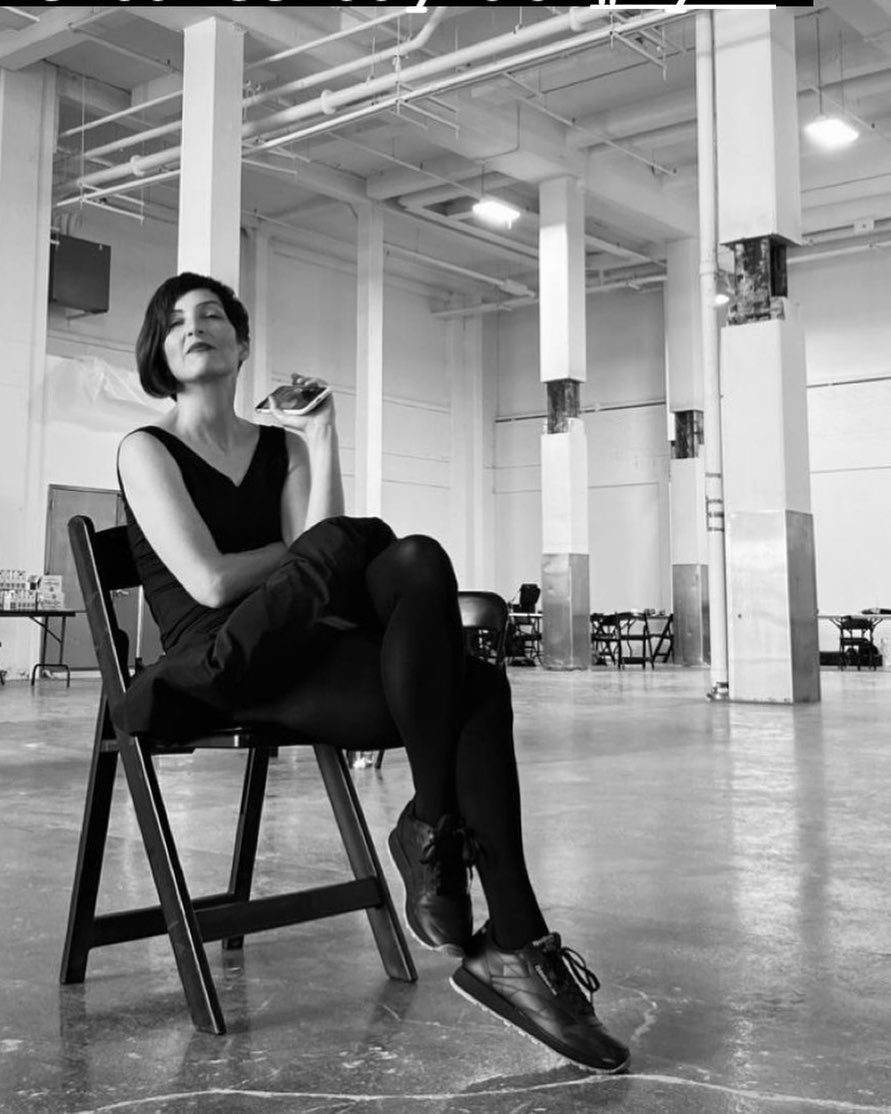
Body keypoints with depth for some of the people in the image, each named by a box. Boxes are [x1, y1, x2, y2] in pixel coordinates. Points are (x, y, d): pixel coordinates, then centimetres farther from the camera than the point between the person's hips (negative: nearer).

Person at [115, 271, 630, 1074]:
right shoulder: (148, 451, 7)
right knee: (413, 560, -28)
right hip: (214, 667, -5)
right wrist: (315, 549, 2)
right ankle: (433, 823, -25)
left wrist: (322, 438, -1)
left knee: (476, 687, -22)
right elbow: (209, 582, -8)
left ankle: (509, 948, -26)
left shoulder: (283, 444, 20)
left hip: (298, 656, 5)